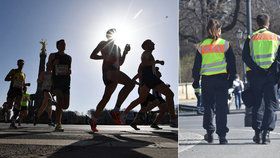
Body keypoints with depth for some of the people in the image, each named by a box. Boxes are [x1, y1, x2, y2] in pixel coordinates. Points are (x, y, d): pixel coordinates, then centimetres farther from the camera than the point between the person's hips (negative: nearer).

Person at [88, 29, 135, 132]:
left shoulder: (117, 47, 32)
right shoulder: (103, 44, 12)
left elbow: (120, 63, 26)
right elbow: (92, 56, 7)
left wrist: (125, 52, 16)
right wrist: (104, 57, -5)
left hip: (115, 71, 8)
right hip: (108, 70, -8)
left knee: (106, 98, 6)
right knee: (130, 83, -29)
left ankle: (93, 119, 13)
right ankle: (116, 110, -30)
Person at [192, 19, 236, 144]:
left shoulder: (201, 46, 3)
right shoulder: (225, 44, 1)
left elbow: (197, 65, 5)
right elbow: (231, 63, 2)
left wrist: (196, 80, 13)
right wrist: (231, 78, 10)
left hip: (206, 80, 1)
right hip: (222, 79, -1)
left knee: (208, 106, 14)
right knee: (221, 108, 3)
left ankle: (209, 133, 14)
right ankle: (222, 136, 4)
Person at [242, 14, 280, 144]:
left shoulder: (250, 38, 5)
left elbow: (245, 57, -7)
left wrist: (257, 69, -10)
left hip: (255, 75, 0)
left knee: (256, 104, 10)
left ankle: (257, 133, 9)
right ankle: (266, 132, -4)